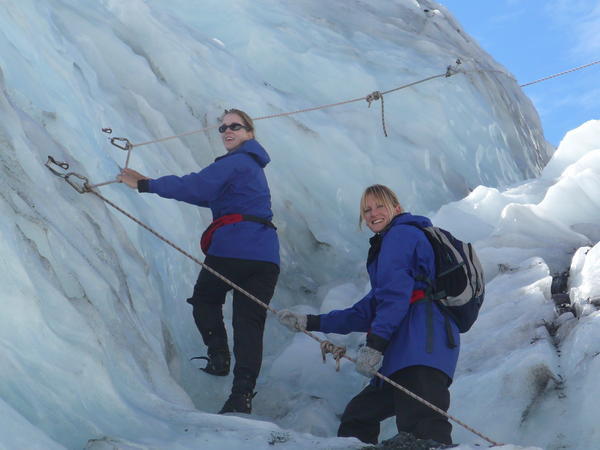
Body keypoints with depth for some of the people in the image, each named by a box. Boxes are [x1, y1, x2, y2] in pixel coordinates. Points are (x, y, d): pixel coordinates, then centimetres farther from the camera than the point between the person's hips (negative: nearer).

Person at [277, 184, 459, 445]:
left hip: (420, 344, -10)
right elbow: (368, 313, 31)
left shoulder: (400, 235, 3)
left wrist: (375, 344, -20)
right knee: (355, 418, 15)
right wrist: (311, 323, 29)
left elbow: (395, 294, -13)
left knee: (423, 430, -26)